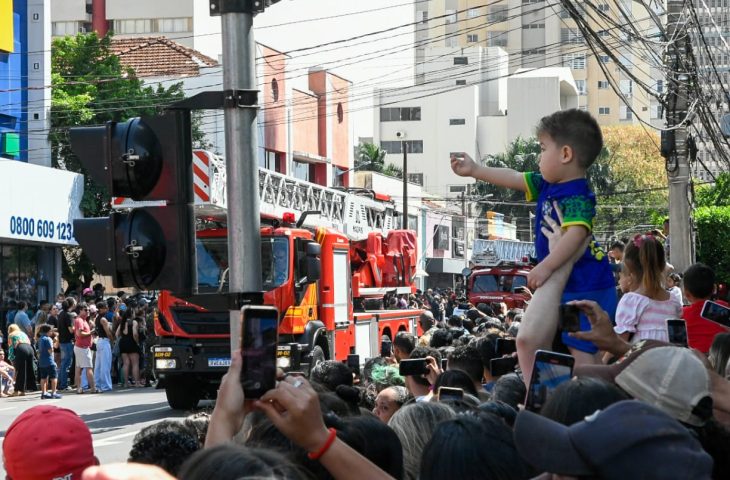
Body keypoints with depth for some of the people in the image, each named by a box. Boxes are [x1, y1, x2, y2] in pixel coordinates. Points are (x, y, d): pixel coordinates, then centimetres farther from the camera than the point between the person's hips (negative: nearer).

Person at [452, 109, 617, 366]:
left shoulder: (577, 197, -22)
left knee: (579, 348, -13)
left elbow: (576, 234, -35)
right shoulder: (547, 185, 9)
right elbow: (514, 178, 18)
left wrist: (546, 267, -40)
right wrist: (475, 170, 21)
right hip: (566, 284, 10)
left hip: (585, 286, -10)